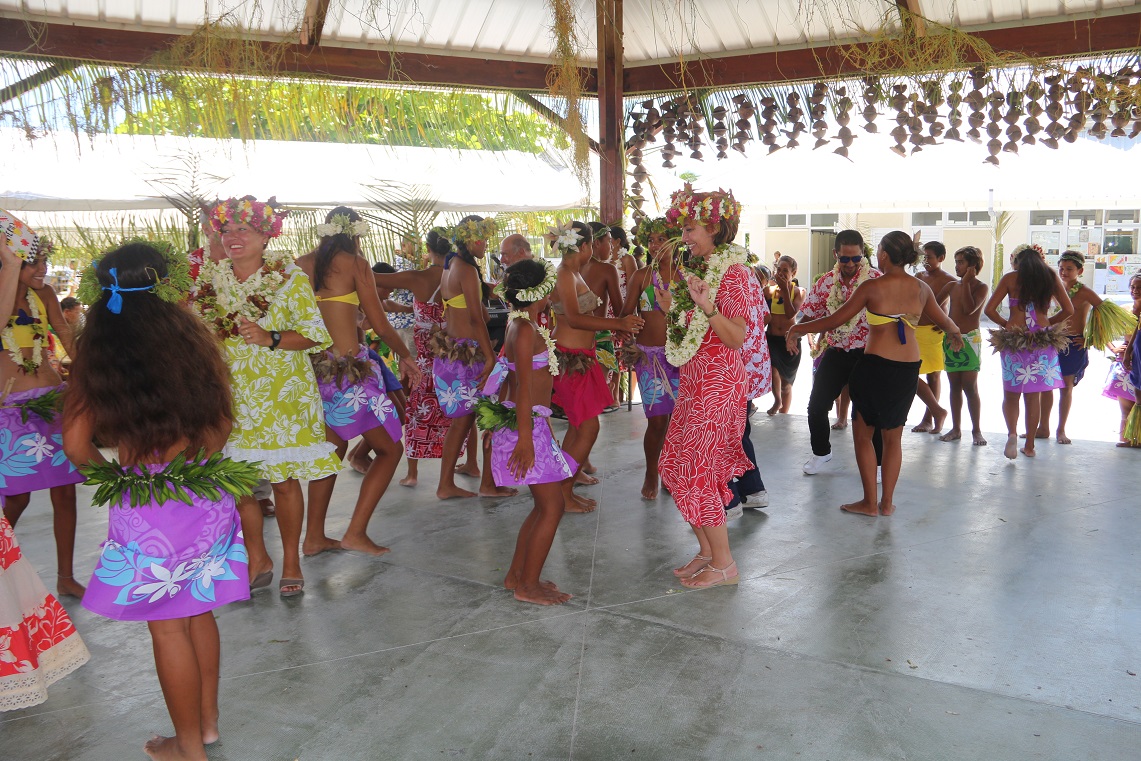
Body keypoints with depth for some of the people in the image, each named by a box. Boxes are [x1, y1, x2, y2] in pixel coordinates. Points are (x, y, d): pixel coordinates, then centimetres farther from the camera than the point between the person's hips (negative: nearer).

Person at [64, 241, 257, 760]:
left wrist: (110, 475, 11)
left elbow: (76, 444, -8)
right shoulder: (193, 337, -3)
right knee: (199, 611, 19)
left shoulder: (98, 349, -9)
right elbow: (222, 422, 4)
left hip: (146, 503, -3)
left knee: (168, 627, 10)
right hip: (209, 496, 3)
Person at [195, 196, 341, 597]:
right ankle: (258, 560, 22)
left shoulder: (290, 277, -3)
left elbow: (315, 334, -8)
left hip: (282, 395, -3)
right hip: (232, 397, 4)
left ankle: (291, 561, 18)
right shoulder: (210, 281, 9)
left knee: (285, 480, 1)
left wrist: (270, 338, -21)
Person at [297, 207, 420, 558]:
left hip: (313, 367, 7)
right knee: (389, 449, 7)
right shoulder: (355, 263, -6)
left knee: (332, 447, 20)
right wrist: (405, 355, 10)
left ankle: (314, 535, 22)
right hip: (349, 368, -6)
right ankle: (356, 531, 2)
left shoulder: (302, 264, 8)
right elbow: (380, 324, -5)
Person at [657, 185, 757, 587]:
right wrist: (674, 309, 12)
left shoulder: (733, 273, -14)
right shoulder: (701, 269, 13)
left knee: (695, 471, -5)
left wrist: (705, 306, -34)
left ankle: (724, 563, 9)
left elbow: (736, 338, -23)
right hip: (693, 382, 9)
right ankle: (706, 551, 24)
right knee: (676, 467, 11)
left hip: (717, 384, -9)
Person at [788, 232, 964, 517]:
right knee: (893, 437, 16)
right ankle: (887, 502, 21)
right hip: (909, 368, 5)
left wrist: (798, 328, 6)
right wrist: (956, 334, 42)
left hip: (875, 365, -5)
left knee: (862, 433, 10)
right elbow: (945, 322, 18)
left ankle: (869, 502, 12)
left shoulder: (872, 287, -10)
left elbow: (835, 319, -8)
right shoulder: (922, 288, 4)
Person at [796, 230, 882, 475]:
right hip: (836, 352, 4)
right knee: (817, 405, 6)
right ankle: (820, 452, 32)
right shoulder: (826, 281, 0)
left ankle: (877, 462, 22)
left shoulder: (876, 280, -12)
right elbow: (808, 314, 5)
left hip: (867, 353, -4)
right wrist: (794, 331, -16)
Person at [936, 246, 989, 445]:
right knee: (954, 386, 7)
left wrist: (966, 283, -15)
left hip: (969, 340, -5)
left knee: (970, 387, -7)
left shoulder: (981, 287, -4)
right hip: (950, 339, 5)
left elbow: (969, 308, -20)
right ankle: (956, 429, 13)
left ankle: (976, 430, 1)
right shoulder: (952, 285, 11)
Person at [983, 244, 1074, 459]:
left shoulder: (1010, 278, 1)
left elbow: (989, 309, -4)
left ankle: (1012, 432, -17)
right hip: (1043, 340, 2)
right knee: (1034, 396, 10)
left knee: (1011, 394, 7)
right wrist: (1048, 324, 16)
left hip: (1014, 339, -2)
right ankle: (1030, 445, 16)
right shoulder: (1051, 277, 6)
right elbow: (1069, 310, 5)